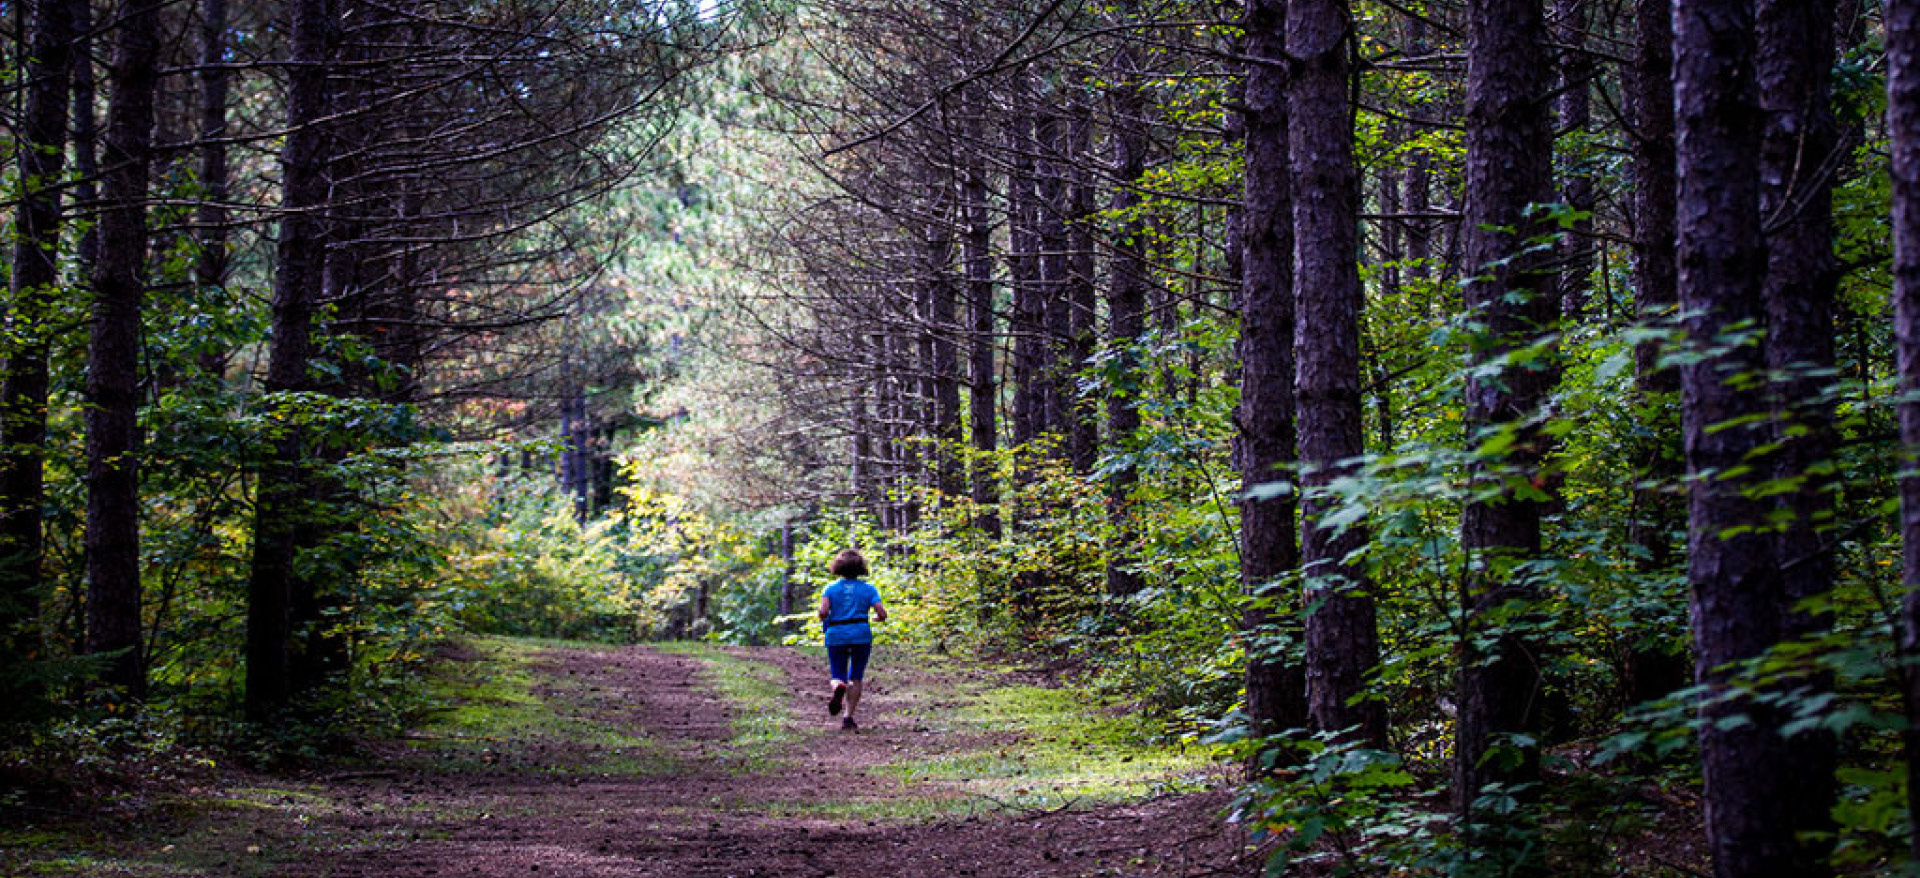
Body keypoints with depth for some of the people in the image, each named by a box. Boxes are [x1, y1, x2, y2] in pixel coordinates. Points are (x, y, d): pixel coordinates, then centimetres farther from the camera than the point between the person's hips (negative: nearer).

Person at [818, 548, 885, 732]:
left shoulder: (831, 589, 4)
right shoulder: (868, 589, 4)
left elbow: (823, 611, -11)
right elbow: (882, 614, -3)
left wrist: (824, 620, 11)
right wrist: (873, 618, 19)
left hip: (836, 636, 0)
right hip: (861, 634, 0)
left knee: (837, 676, 11)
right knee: (855, 678, 11)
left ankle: (838, 687, -25)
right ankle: (848, 718, 0)